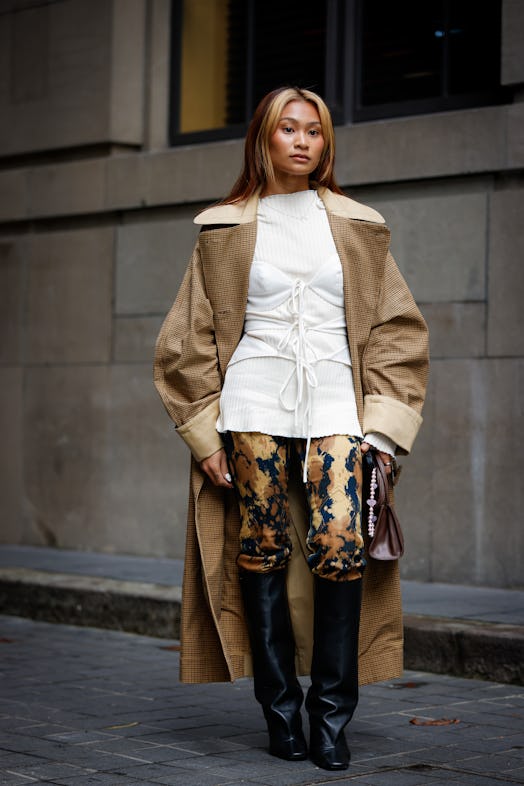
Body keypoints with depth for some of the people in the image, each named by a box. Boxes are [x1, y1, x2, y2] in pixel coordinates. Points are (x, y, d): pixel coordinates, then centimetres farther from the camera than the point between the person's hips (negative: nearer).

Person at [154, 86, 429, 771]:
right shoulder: (225, 228, 10)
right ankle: (281, 713, 7)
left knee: (341, 545, -14)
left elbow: (397, 328, 12)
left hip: (335, 405, 0)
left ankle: (331, 716, -3)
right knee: (264, 550, -3)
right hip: (255, 404, 0)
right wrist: (206, 433, 2)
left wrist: (382, 426, 2)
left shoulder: (358, 227, 13)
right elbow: (190, 337, 10)